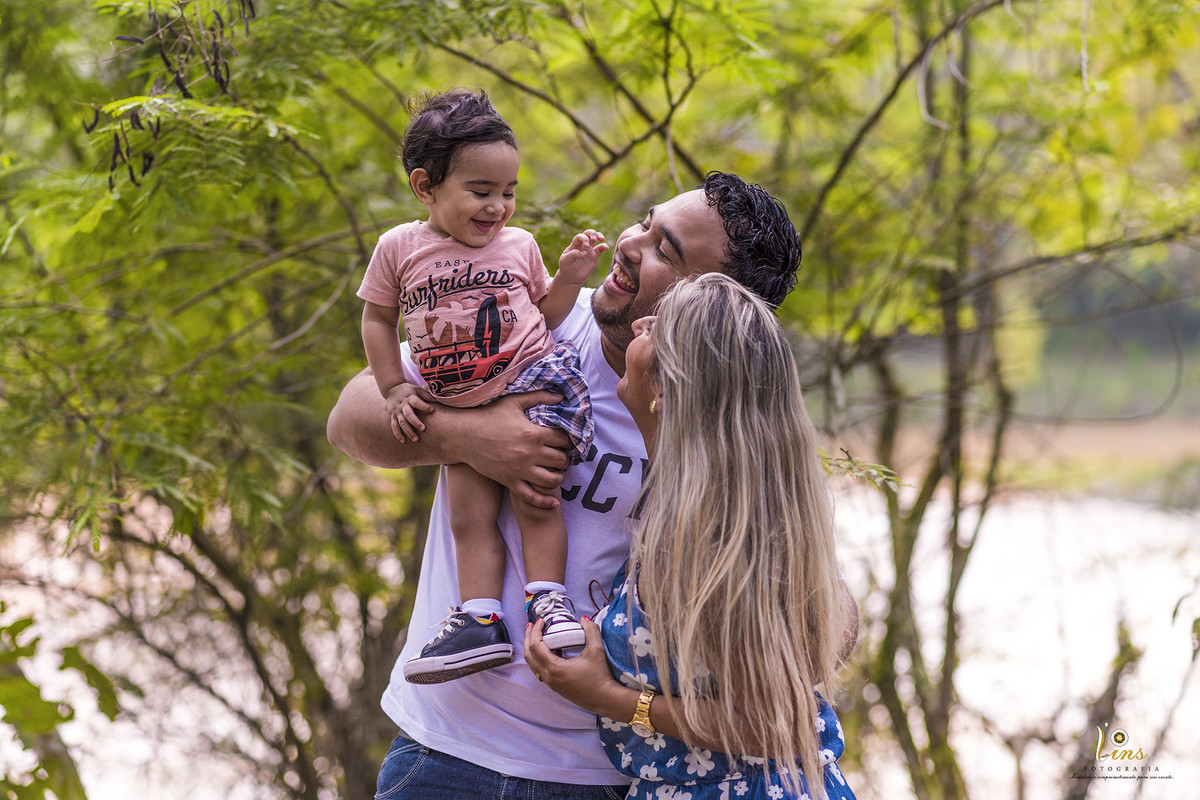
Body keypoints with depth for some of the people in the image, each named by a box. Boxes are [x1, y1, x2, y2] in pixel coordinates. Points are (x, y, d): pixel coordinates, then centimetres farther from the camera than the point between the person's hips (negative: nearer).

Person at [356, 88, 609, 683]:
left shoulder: (518, 245, 2)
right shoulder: (399, 249, -1)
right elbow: (377, 320, 9)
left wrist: (570, 275, -4)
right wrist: (394, 390, 3)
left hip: (530, 380, -2)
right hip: (458, 406, 2)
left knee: (534, 498, -9)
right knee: (468, 516, 0)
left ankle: (548, 600, -3)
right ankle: (480, 620, 1)